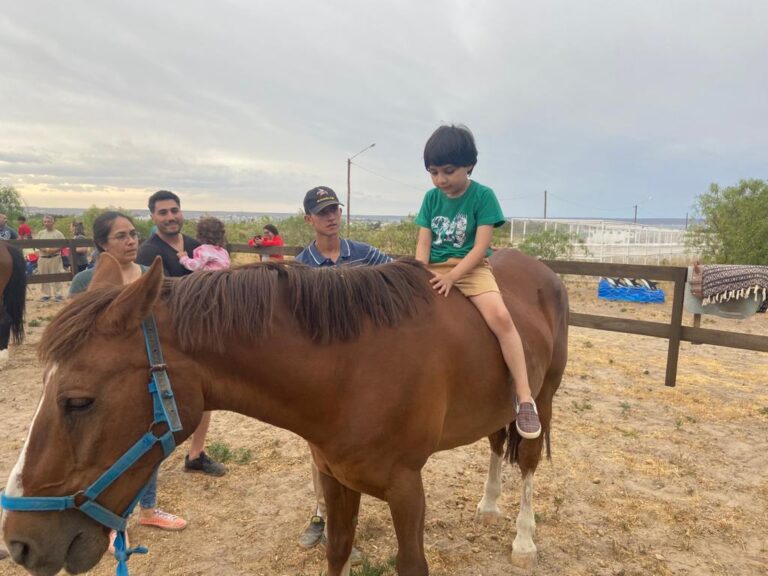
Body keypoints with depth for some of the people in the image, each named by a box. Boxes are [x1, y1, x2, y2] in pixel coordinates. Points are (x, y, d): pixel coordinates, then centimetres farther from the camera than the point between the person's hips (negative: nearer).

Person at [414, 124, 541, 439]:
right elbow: (423, 243, 4)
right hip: (433, 269, 5)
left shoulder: (483, 196, -5)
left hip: (471, 268, -4)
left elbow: (480, 247, -12)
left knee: (501, 317, -29)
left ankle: (524, 399, -23)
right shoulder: (431, 198, 8)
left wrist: (452, 276, -25)